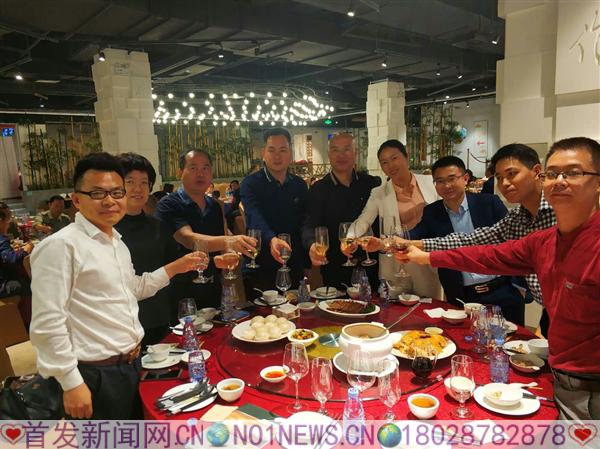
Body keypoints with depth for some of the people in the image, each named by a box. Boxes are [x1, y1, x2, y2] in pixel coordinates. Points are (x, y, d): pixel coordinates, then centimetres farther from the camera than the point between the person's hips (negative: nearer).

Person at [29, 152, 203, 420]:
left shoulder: (117, 242, 10)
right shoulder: (60, 246, -18)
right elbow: (47, 324, -21)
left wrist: (174, 268, 14)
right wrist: (72, 384, -19)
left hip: (132, 365, 8)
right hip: (95, 376, -8)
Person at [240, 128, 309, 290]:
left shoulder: (300, 185, 7)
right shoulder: (250, 184, -7)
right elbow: (255, 217, -24)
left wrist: (308, 263, 0)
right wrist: (271, 239, -44)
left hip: (294, 268, 4)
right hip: (260, 269, -4)